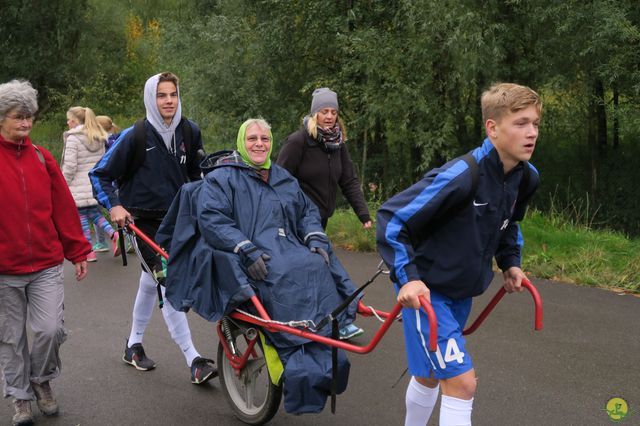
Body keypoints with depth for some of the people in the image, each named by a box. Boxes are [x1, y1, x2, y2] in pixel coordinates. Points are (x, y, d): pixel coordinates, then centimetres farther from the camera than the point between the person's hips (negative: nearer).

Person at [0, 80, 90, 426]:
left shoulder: (42, 158, 5)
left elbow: (64, 209, 7)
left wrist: (78, 252, 8)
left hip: (47, 265, 2)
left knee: (51, 330, -5)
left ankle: (42, 380, 24)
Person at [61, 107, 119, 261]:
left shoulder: (73, 138, -12)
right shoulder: (98, 138, 10)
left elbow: (70, 166, -15)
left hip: (79, 187, -7)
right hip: (96, 185, 7)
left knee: (82, 218, 3)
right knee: (94, 213, 18)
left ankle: (89, 252, 8)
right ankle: (113, 234, -5)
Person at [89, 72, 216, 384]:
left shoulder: (190, 132, -1)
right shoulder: (136, 136, -14)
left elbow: (195, 173, 17)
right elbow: (100, 174, -5)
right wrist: (114, 206, -15)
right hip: (144, 221, -5)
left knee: (151, 282, 18)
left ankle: (133, 346, 36)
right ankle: (194, 361, -12)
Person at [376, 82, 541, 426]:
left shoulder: (525, 178, -5)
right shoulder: (461, 176, -30)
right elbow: (391, 218, -27)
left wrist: (510, 262, 7)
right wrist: (407, 277, -33)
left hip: (461, 291, 8)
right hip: (425, 290, -8)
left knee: (429, 375, 24)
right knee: (461, 382, -14)